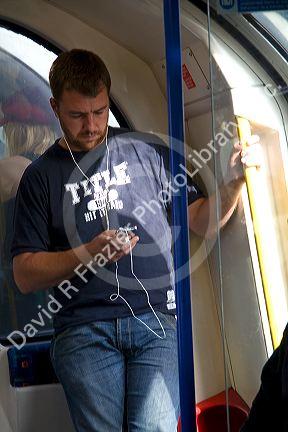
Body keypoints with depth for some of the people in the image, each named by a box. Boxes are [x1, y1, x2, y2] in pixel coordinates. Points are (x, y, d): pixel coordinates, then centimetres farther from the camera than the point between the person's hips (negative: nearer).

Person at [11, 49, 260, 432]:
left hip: (155, 318, 0)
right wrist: (90, 251, -8)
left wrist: (234, 181, -1)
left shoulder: (148, 151, 13)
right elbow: (25, 275, 6)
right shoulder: (41, 176, 11)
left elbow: (201, 222, 17)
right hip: (84, 330, 0)